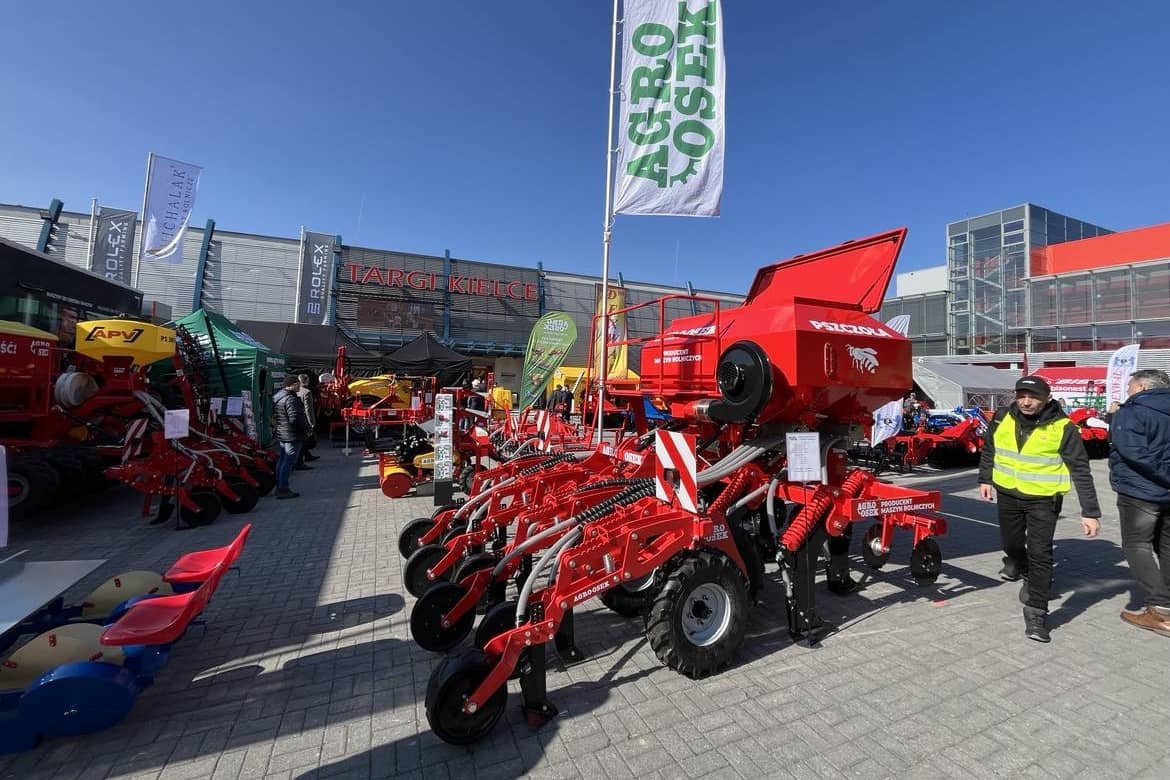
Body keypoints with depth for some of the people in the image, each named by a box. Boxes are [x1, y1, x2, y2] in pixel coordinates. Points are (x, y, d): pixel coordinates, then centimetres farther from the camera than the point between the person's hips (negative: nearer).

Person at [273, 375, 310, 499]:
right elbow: (295, 418, -26)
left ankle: (279, 487, 25)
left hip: (281, 433, 10)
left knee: (282, 460, 17)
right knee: (289, 462, -4)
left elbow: (274, 415, 19)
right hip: (292, 435, -10)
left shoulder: (277, 396, 11)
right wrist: (306, 428, -13)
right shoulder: (290, 399, -21)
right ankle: (283, 490, 1)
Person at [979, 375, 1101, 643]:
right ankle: (1017, 563, 53)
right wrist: (985, 479, 13)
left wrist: (1090, 512, -13)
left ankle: (1036, 613, 6)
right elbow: (989, 449, 11)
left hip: (1043, 498, -3)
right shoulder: (1002, 419, -6)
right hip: (1008, 493, 3)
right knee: (1011, 542, 18)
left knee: (1040, 555, -5)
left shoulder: (1062, 427, -15)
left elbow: (1080, 470, -11)